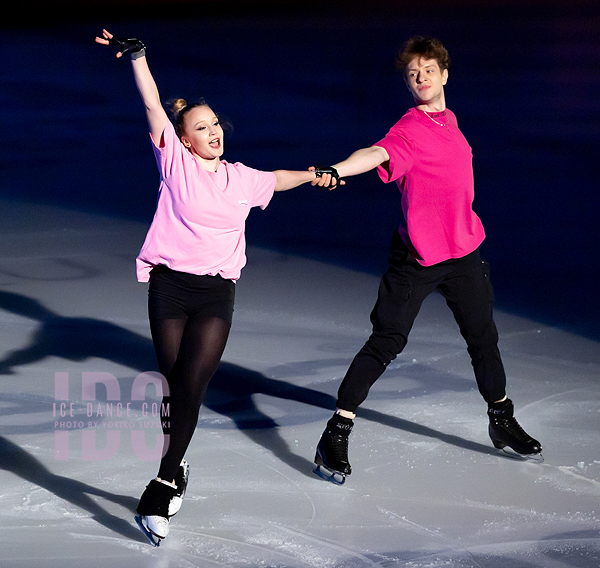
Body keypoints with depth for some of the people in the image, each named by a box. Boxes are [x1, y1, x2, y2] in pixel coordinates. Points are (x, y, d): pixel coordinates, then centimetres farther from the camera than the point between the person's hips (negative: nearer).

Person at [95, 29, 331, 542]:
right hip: (170, 285, -2)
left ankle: (163, 487, -11)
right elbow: (153, 105, -9)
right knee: (175, 385, 1)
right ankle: (175, 471, 21)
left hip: (217, 292, 2)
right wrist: (137, 55, -19)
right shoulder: (175, 161, 2)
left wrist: (313, 174, 31)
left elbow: (276, 180, 37)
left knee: (191, 386, -11)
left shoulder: (241, 178, 14)